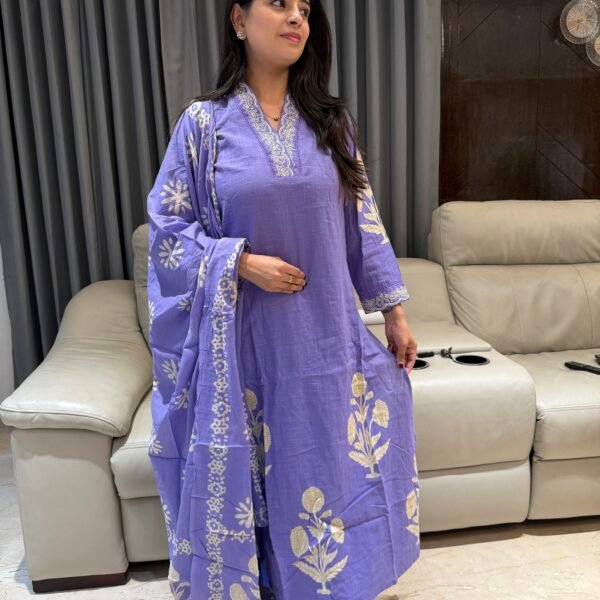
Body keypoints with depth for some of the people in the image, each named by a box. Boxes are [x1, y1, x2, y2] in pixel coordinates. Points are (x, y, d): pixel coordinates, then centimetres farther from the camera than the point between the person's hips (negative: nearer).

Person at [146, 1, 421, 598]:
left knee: (327, 467, 14)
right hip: (245, 341, -2)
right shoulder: (204, 123, -4)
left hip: (323, 337, 3)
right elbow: (166, 226, -2)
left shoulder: (330, 122, 5)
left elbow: (363, 223, 7)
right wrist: (241, 261, -16)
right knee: (252, 471, 12)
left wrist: (395, 310, 6)